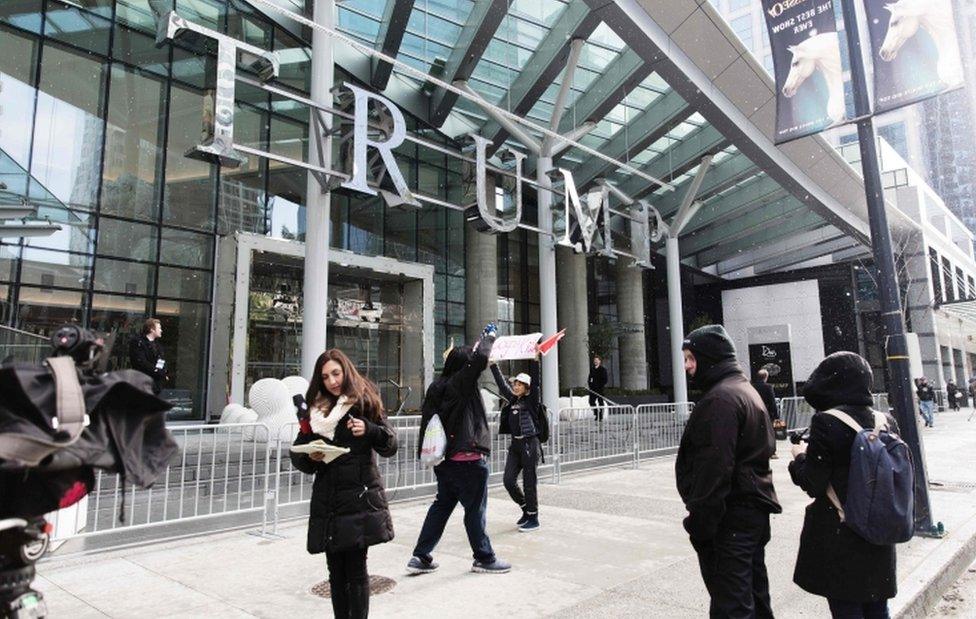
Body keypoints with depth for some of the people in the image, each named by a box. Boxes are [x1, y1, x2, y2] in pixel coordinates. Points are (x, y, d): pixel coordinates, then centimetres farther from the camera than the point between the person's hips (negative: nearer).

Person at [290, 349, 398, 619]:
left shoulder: (365, 402, 1)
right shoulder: (315, 409, 10)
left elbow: (390, 446, -1)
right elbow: (297, 453, 12)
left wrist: (368, 429, -19)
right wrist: (310, 457, -10)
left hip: (360, 497, -3)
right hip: (327, 500, 4)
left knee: (355, 568, -4)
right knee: (335, 569, 10)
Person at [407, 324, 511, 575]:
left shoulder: (437, 386, 7)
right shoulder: (460, 383, -16)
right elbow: (480, 359, -24)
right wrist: (489, 336, -12)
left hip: (444, 458, 8)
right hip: (467, 459, -8)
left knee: (442, 504, 17)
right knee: (475, 509, 6)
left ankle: (421, 557, 19)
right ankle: (484, 559, 20)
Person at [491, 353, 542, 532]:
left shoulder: (531, 401, -5)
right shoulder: (513, 399, 12)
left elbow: (535, 381, -17)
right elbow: (501, 383, 20)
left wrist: (535, 360, -28)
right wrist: (492, 363, 21)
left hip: (529, 445, -7)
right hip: (515, 444, 7)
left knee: (529, 483, 1)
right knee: (508, 480, 4)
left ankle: (533, 519, 15)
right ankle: (526, 509, 25)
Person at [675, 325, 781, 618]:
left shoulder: (719, 398, -18)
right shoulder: (746, 390, 16)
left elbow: (714, 467, -24)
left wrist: (700, 522, -19)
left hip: (729, 520, -11)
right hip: (755, 510, 11)